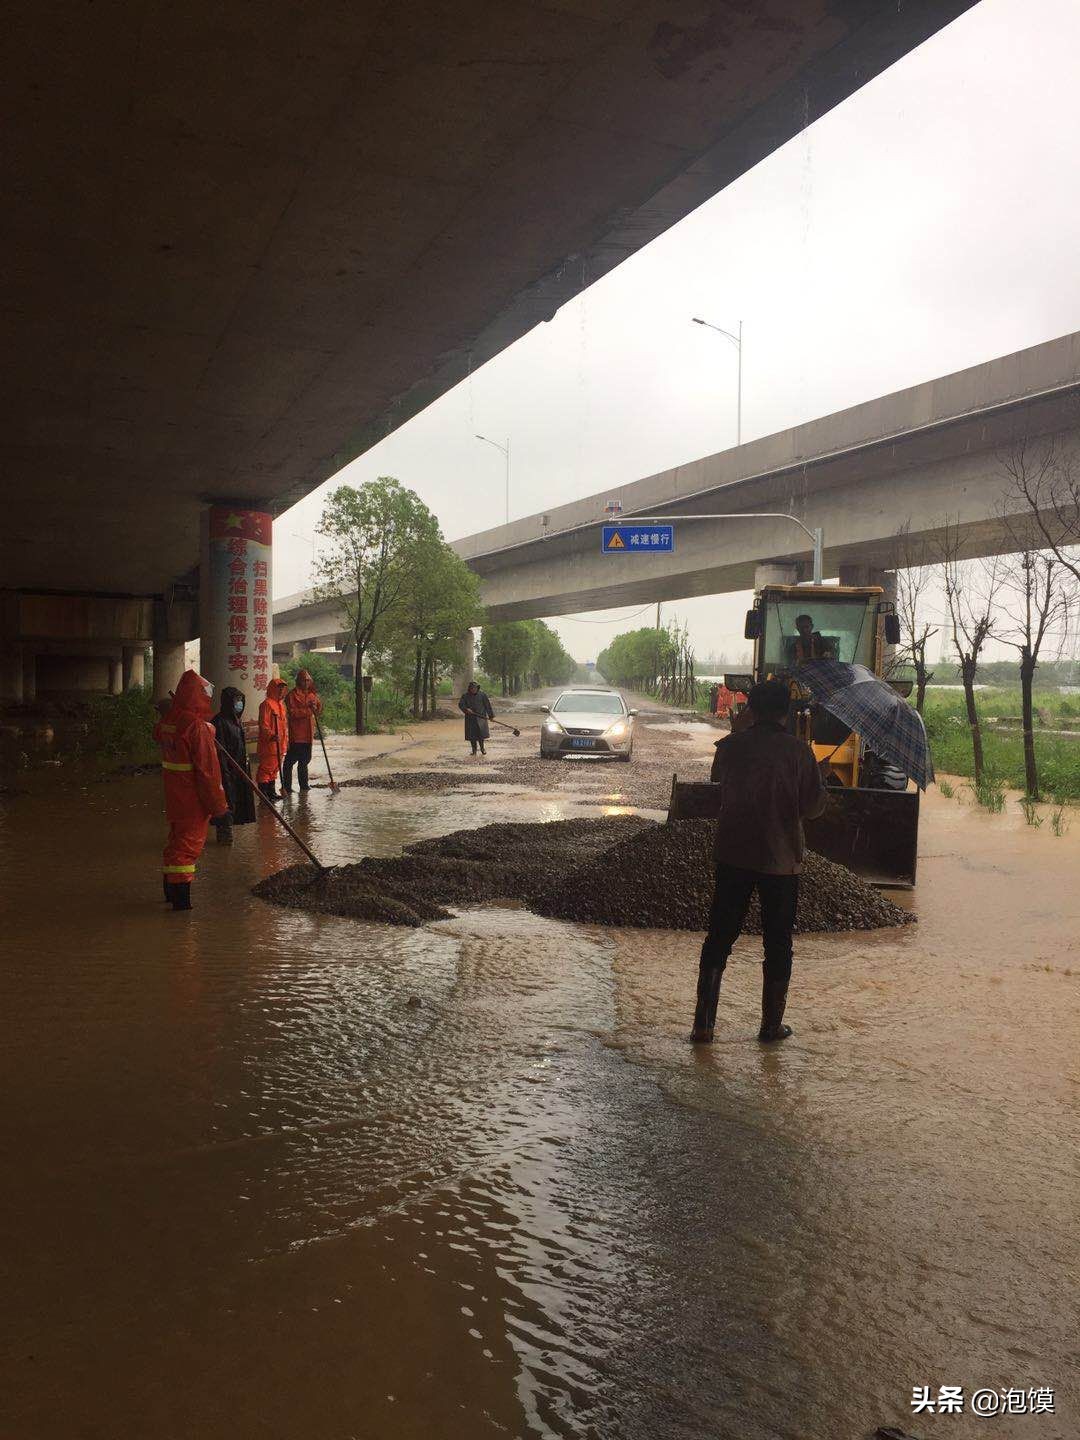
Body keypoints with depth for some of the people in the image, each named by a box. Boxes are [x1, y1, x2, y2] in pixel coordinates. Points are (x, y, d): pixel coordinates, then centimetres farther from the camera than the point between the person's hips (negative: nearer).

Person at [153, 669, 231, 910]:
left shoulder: (166, 720, 2)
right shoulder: (197, 727, -23)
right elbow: (208, 771, -22)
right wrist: (218, 807, -15)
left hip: (173, 797, 8)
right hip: (193, 800, -8)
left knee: (177, 838, 20)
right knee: (189, 843, 2)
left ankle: (170, 890, 33)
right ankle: (181, 897, 7)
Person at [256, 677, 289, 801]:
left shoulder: (281, 704, 17)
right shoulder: (267, 704, -11)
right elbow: (263, 724, -16)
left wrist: (286, 741, 21)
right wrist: (271, 735, -27)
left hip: (280, 743, 9)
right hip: (268, 743, -9)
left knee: (275, 768, 14)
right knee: (266, 767, -6)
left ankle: (271, 792, 22)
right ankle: (263, 794, -3)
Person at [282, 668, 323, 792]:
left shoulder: (312, 694, 13)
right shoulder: (292, 695, -7)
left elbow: (319, 711, 17)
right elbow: (292, 712, -17)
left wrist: (316, 706, -5)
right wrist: (307, 709, -23)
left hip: (308, 734, 7)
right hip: (296, 734, -7)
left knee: (305, 760, 16)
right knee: (290, 760, -5)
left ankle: (304, 785, 25)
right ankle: (286, 787, -1)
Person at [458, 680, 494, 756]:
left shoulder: (482, 694, 0)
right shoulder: (466, 696, 2)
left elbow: (487, 705, 2)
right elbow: (460, 704, -5)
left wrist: (491, 715, 0)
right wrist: (466, 709, -25)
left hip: (481, 717, -1)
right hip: (470, 718, 1)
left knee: (481, 733, -6)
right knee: (472, 735, 2)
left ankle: (482, 748, 13)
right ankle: (474, 750, 13)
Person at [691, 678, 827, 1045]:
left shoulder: (731, 746, -4)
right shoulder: (798, 751, -10)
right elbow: (813, 807, -7)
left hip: (733, 854, 2)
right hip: (781, 859, -2)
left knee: (719, 938, 9)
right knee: (777, 945, 12)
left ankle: (703, 1023, 8)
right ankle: (772, 1025, 21)